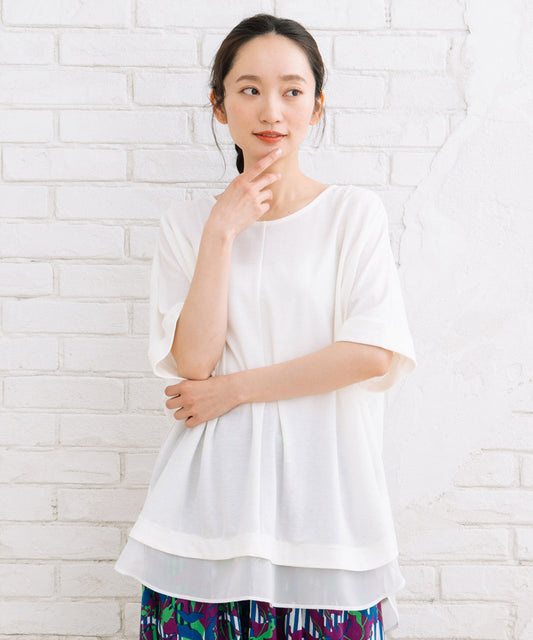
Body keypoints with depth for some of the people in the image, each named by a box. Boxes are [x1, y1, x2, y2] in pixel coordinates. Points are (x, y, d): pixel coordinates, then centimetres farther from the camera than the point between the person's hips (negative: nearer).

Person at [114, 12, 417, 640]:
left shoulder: (355, 211, 1)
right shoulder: (187, 221, 5)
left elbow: (375, 355, -10)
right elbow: (193, 360, -6)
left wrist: (233, 388, -8)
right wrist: (221, 231, -10)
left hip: (323, 491, -1)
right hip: (215, 496, 1)